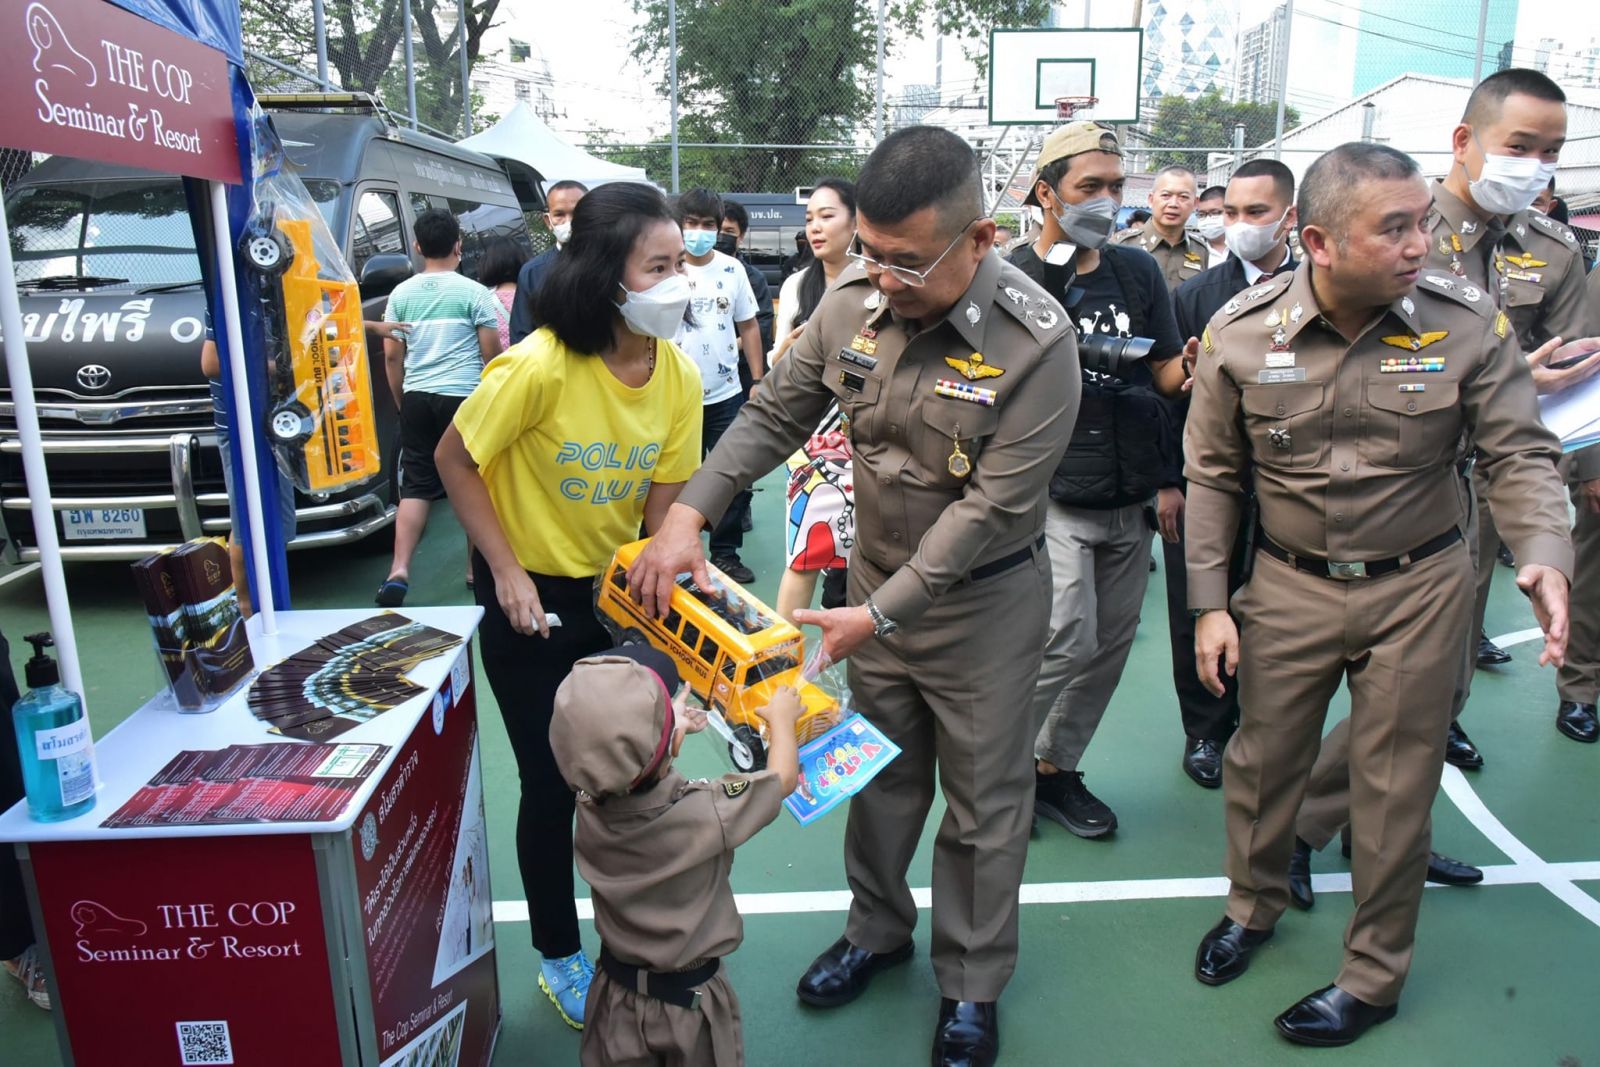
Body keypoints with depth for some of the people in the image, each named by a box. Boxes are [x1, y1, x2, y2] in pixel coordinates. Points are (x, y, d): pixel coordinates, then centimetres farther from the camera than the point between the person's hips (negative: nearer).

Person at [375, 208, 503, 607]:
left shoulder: (401, 294, 8)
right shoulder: (474, 293, -3)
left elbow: (392, 356, 9)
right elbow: (491, 354, -2)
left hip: (417, 398, 3)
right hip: (465, 397, -3)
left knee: (416, 486, 6)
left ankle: (399, 570, -5)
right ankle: (476, 568, 13)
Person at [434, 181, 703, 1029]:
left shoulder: (679, 374, -11)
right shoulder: (538, 366, -26)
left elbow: (663, 500, -5)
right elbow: (455, 460, -14)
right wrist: (507, 571, -16)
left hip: (618, 588, 5)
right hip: (532, 596, -4)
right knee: (552, 783, 7)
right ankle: (558, 956, 31)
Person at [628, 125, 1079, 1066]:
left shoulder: (1035, 342, -24)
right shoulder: (852, 302, -10)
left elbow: (993, 506, -24)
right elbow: (774, 417, 0)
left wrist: (880, 614, -25)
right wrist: (689, 514, -12)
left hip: (983, 600, -4)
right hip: (877, 577, 5)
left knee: (984, 803, 12)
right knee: (880, 775, 21)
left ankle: (972, 986, 34)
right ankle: (877, 929, 46)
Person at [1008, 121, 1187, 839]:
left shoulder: (1138, 271, 10)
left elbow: (1165, 373, 9)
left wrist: (1189, 368, -13)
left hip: (1129, 497, 6)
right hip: (1053, 495, -5)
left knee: (1110, 644, 9)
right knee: (1068, 638, -14)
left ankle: (1055, 768, 26)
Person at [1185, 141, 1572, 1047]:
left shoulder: (1468, 323, -13)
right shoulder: (1242, 333, -12)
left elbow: (1521, 454, -5)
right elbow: (1213, 474, -3)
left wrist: (1546, 555, -24)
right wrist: (1210, 603, -4)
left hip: (1419, 588, 0)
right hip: (1290, 584, 1)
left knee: (1396, 786, 10)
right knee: (1263, 760, 15)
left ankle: (1374, 976, 31)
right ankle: (1254, 904, 44)